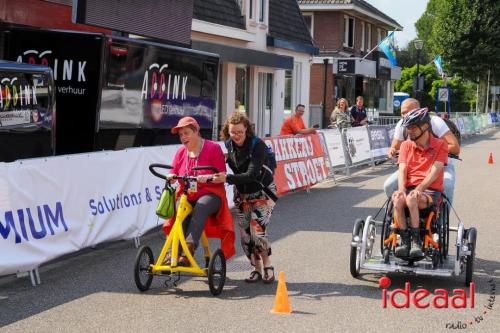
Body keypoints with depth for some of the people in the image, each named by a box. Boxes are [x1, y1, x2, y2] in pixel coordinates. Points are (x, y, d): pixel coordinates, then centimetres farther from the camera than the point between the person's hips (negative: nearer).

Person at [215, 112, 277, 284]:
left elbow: (251, 175, -32)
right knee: (245, 233, 1)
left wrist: (227, 178, -43)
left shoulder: (258, 145, -24)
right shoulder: (229, 145, -7)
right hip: (242, 193, 5)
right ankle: (257, 268, 15)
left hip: (262, 192, -5)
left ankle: (267, 266, 4)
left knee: (257, 229, -16)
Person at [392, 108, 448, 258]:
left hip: (430, 190, -3)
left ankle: (416, 240, -26)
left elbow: (435, 171, -10)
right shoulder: (406, 145, 13)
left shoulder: (440, 145, 2)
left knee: (411, 199, -37)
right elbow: (402, 169, 1)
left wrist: (419, 189, -25)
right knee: (397, 199, -33)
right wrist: (401, 189, -19)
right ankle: (405, 241, -25)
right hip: (410, 188, 3)